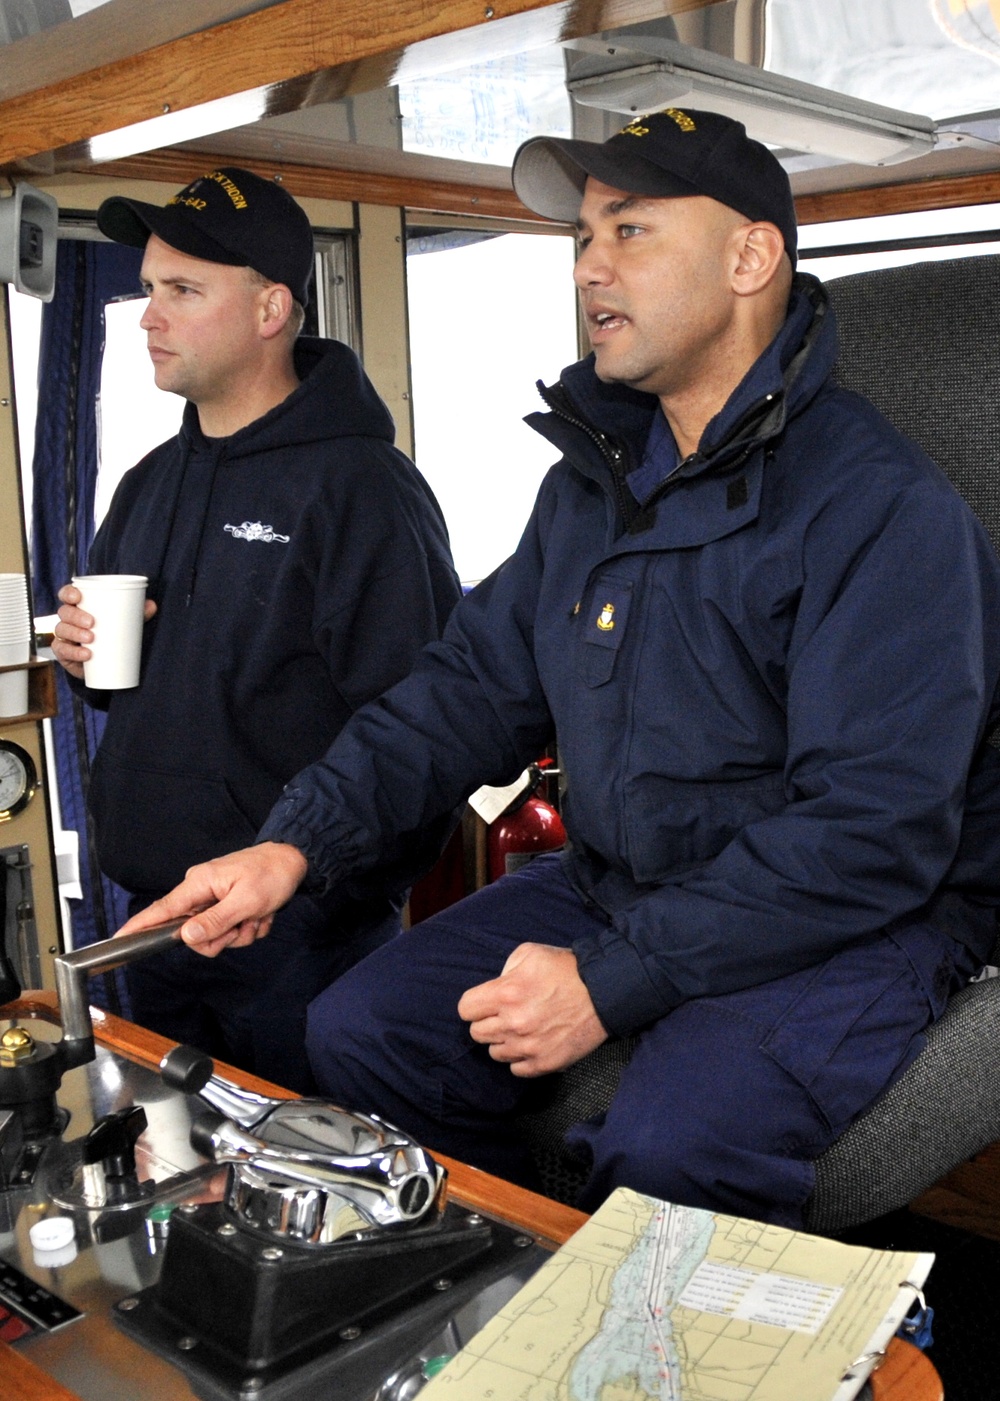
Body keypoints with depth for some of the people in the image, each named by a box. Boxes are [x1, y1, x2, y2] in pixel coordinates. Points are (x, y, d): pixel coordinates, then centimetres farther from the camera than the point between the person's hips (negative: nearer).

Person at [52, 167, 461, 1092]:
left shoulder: (359, 485, -15)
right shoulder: (150, 485, 12)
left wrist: (338, 898, -23)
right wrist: (82, 655, 1)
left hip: (297, 935, -7)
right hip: (151, 915, 8)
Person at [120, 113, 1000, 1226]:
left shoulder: (883, 505, -18)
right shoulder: (593, 476, 8)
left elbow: (876, 830, -23)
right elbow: (474, 685, 8)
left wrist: (612, 982, -25)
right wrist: (298, 842, -6)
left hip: (855, 923, -6)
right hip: (612, 884, 7)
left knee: (669, 1147, -32)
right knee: (358, 1034, -3)